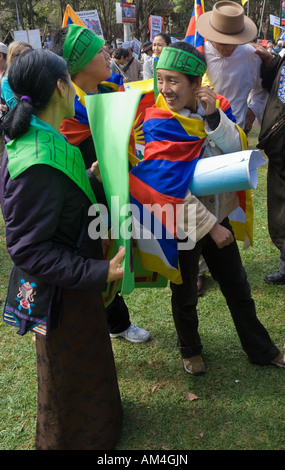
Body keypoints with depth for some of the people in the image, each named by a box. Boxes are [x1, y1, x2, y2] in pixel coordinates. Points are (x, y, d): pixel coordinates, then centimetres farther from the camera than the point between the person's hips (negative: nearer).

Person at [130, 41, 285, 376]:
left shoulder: (214, 106, -5)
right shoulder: (158, 124, -20)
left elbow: (236, 149, -14)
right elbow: (172, 188, -23)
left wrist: (213, 115, -26)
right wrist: (210, 226, -20)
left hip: (217, 214, 5)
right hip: (182, 225, -4)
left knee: (237, 286, 18)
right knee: (184, 294, 16)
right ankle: (190, 350, 42)